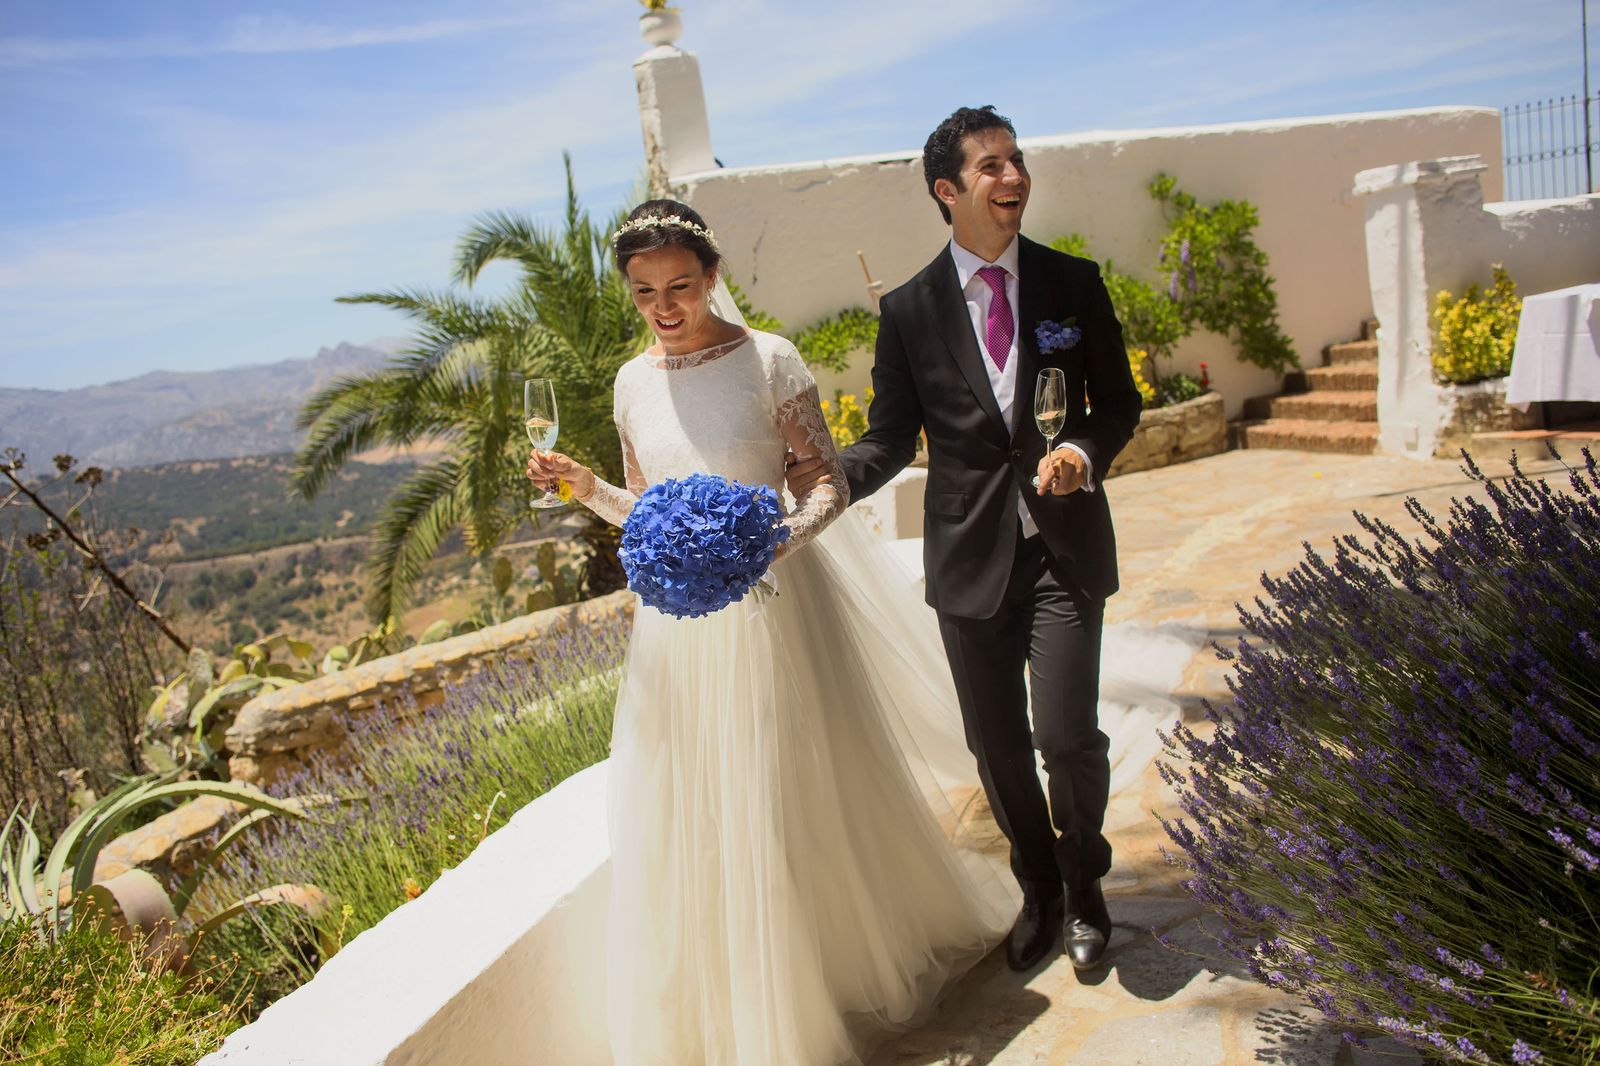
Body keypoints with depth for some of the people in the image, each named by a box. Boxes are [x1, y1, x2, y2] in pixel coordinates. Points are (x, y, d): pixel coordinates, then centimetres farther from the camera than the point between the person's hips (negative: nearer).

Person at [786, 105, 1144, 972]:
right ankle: (1040, 890, 39)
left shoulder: (1074, 284, 2)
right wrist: (835, 476, -18)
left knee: (1068, 735, -8)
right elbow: (891, 437, 2)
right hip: (970, 554, 1)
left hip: (1064, 547, -1)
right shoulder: (910, 309, 0)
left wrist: (1084, 451, -14)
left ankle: (1084, 884, 25)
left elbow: (1117, 403, 8)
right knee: (997, 745, 12)